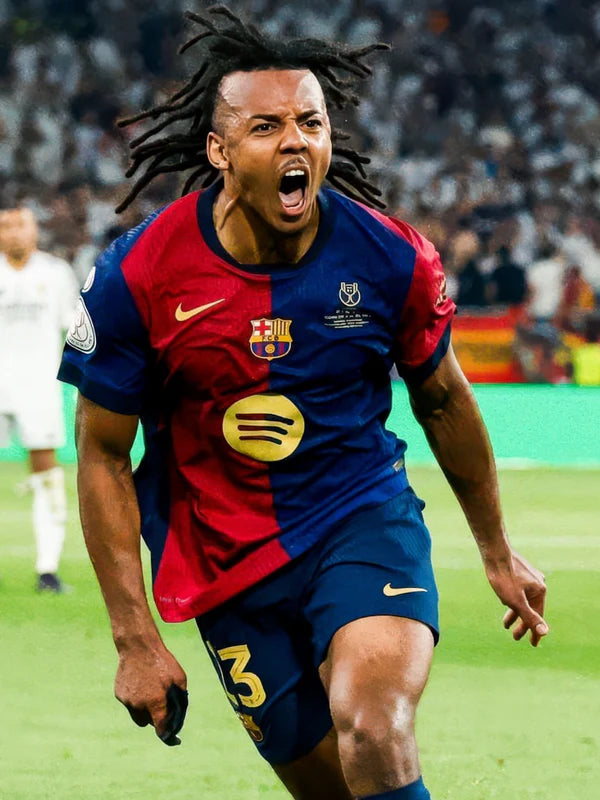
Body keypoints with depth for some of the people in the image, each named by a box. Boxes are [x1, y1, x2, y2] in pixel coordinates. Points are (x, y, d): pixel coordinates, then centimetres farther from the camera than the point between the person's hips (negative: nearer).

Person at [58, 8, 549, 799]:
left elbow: (443, 401, 9)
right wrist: (135, 638, -8)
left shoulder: (389, 258, -10)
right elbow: (103, 455, -4)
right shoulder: (138, 276, -13)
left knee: (373, 733, -29)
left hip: (365, 524, -1)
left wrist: (497, 552, 20)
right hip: (228, 563, 1)